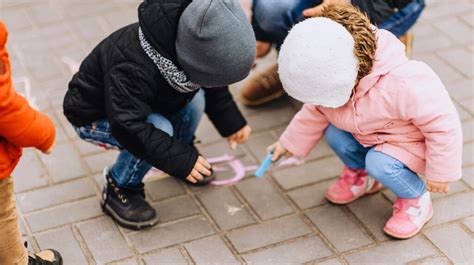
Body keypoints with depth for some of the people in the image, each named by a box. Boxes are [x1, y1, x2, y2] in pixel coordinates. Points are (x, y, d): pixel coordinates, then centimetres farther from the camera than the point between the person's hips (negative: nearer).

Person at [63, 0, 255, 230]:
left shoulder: (191, 45, -18)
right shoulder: (133, 68, -43)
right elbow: (128, 127, -41)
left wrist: (232, 122, 2)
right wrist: (181, 161, -37)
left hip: (142, 105, 7)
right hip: (93, 117, -7)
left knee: (194, 99, -13)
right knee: (160, 130, -31)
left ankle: (182, 151, 15)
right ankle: (119, 191, -9)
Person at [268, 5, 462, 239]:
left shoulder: (405, 85, -42)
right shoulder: (336, 80, -19)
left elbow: (444, 124, -30)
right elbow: (315, 112, 4)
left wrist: (440, 173, -19)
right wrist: (289, 142, 11)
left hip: (412, 143, -7)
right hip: (367, 135, 7)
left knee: (380, 163, -31)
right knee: (333, 132, -15)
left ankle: (416, 200, -2)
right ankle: (357, 174, 15)